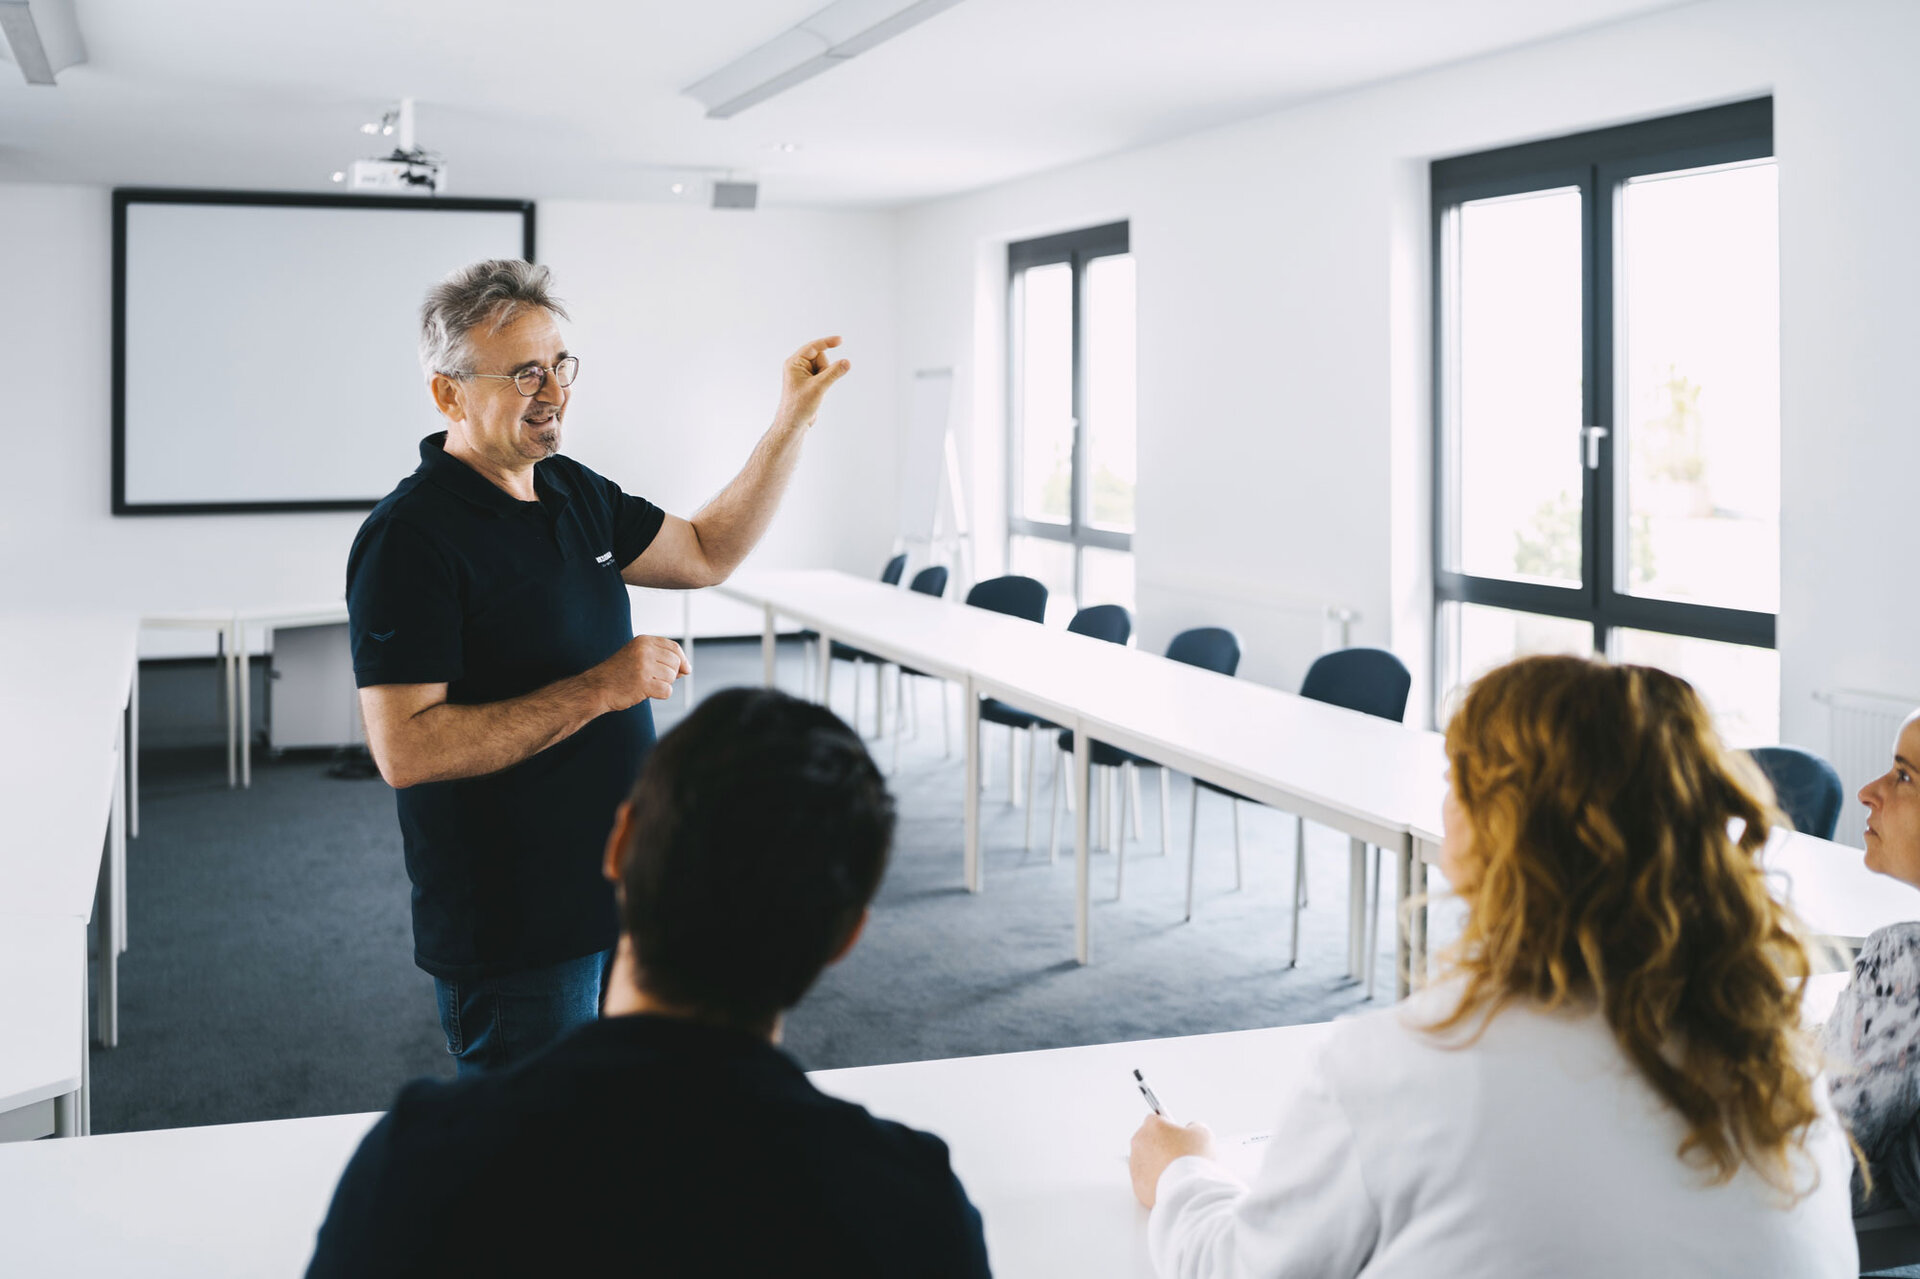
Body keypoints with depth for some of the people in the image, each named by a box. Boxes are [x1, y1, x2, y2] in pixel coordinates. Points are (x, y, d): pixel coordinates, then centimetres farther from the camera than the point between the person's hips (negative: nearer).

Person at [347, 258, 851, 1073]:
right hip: (512, 937, -9)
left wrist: (793, 421, 8)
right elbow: (405, 750, -26)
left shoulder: (573, 493, 8)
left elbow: (706, 553, 18)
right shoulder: (411, 538, -19)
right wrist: (598, 690, -25)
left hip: (620, 898, 9)